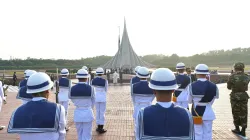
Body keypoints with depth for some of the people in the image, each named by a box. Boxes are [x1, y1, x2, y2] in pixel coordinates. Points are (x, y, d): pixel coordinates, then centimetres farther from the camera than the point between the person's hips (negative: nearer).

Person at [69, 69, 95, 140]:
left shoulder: (72, 89, -8)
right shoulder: (90, 88, -14)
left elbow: (73, 101, 7)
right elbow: (93, 102, 0)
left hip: (77, 114, 3)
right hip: (88, 114, -3)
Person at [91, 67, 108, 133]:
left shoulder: (93, 80, -3)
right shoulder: (105, 81, -14)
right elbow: (106, 90, 0)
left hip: (96, 97, 4)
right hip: (103, 98, -4)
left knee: (98, 112, 16)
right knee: (102, 112, 4)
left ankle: (98, 127, 23)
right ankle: (101, 129, 9)